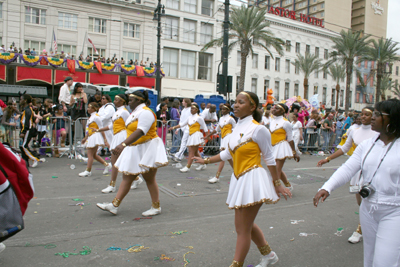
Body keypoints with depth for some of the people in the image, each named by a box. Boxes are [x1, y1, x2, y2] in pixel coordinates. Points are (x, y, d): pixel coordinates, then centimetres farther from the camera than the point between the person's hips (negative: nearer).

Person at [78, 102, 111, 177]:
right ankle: (106, 165, 19)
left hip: (95, 136, -10)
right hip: (91, 137, 10)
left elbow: (101, 129, -15)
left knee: (90, 154, -3)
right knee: (94, 154, 12)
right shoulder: (91, 117, 15)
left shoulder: (96, 117, -13)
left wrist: (105, 139, -16)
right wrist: (85, 138, 25)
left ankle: (88, 171, 5)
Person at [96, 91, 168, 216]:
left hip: (147, 149, -9)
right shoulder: (136, 112, 14)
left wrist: (123, 144, -41)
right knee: (127, 178, 7)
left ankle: (156, 207, 14)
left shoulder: (145, 112, -18)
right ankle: (114, 205, 10)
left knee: (149, 179, 1)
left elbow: (140, 132, -32)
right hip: (134, 149, 10)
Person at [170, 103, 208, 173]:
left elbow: (204, 127, -3)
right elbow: (182, 124, 12)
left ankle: (187, 167, -8)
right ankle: (203, 164, 26)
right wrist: (174, 127, 5)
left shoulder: (199, 118, -7)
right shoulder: (189, 117, 12)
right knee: (195, 152, 13)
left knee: (192, 151, -8)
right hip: (191, 135, 7)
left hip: (196, 135, -7)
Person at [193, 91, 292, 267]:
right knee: (246, 225, 22)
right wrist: (206, 161, 21)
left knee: (243, 229, 2)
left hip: (252, 179, -8)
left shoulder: (258, 129, -14)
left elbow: (269, 158, -7)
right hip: (239, 179, 8)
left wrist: (277, 184, -3)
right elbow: (228, 153, 16)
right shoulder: (237, 128, 7)